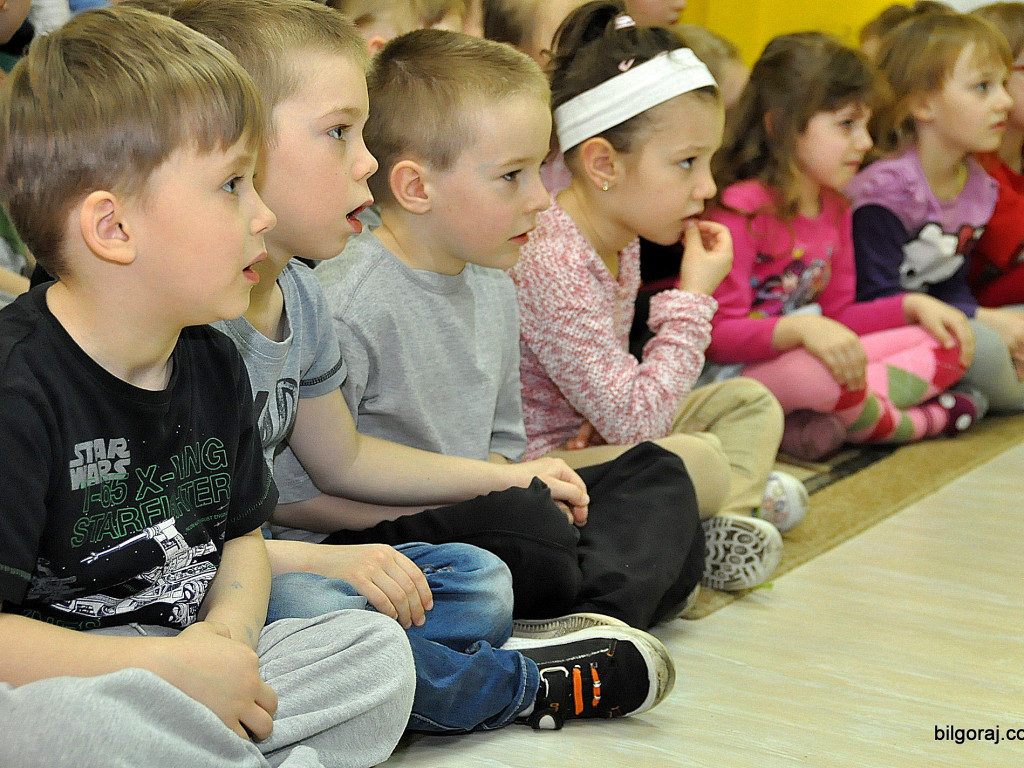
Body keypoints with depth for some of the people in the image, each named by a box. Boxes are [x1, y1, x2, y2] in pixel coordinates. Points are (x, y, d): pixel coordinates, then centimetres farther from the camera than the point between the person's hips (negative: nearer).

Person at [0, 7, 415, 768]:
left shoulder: (212, 364, 7)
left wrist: (227, 632, -4)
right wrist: (174, 665, -21)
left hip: (192, 676, 7)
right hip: (63, 688, -7)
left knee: (378, 648, -6)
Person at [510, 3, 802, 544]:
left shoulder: (620, 242, 4)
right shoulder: (552, 266, -27)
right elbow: (634, 422, -28)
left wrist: (614, 416, -9)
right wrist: (694, 297, -21)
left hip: (586, 436, 10)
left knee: (749, 399, 12)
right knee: (699, 460, -32)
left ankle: (723, 516, -7)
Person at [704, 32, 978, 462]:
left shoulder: (833, 206, 11)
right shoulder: (743, 208, -16)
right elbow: (717, 334, -21)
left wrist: (912, 305, 4)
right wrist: (801, 330, -35)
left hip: (815, 360, 9)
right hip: (739, 373, -9)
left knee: (952, 344, -1)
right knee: (814, 370, -41)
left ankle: (828, 423, -22)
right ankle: (916, 421, -9)